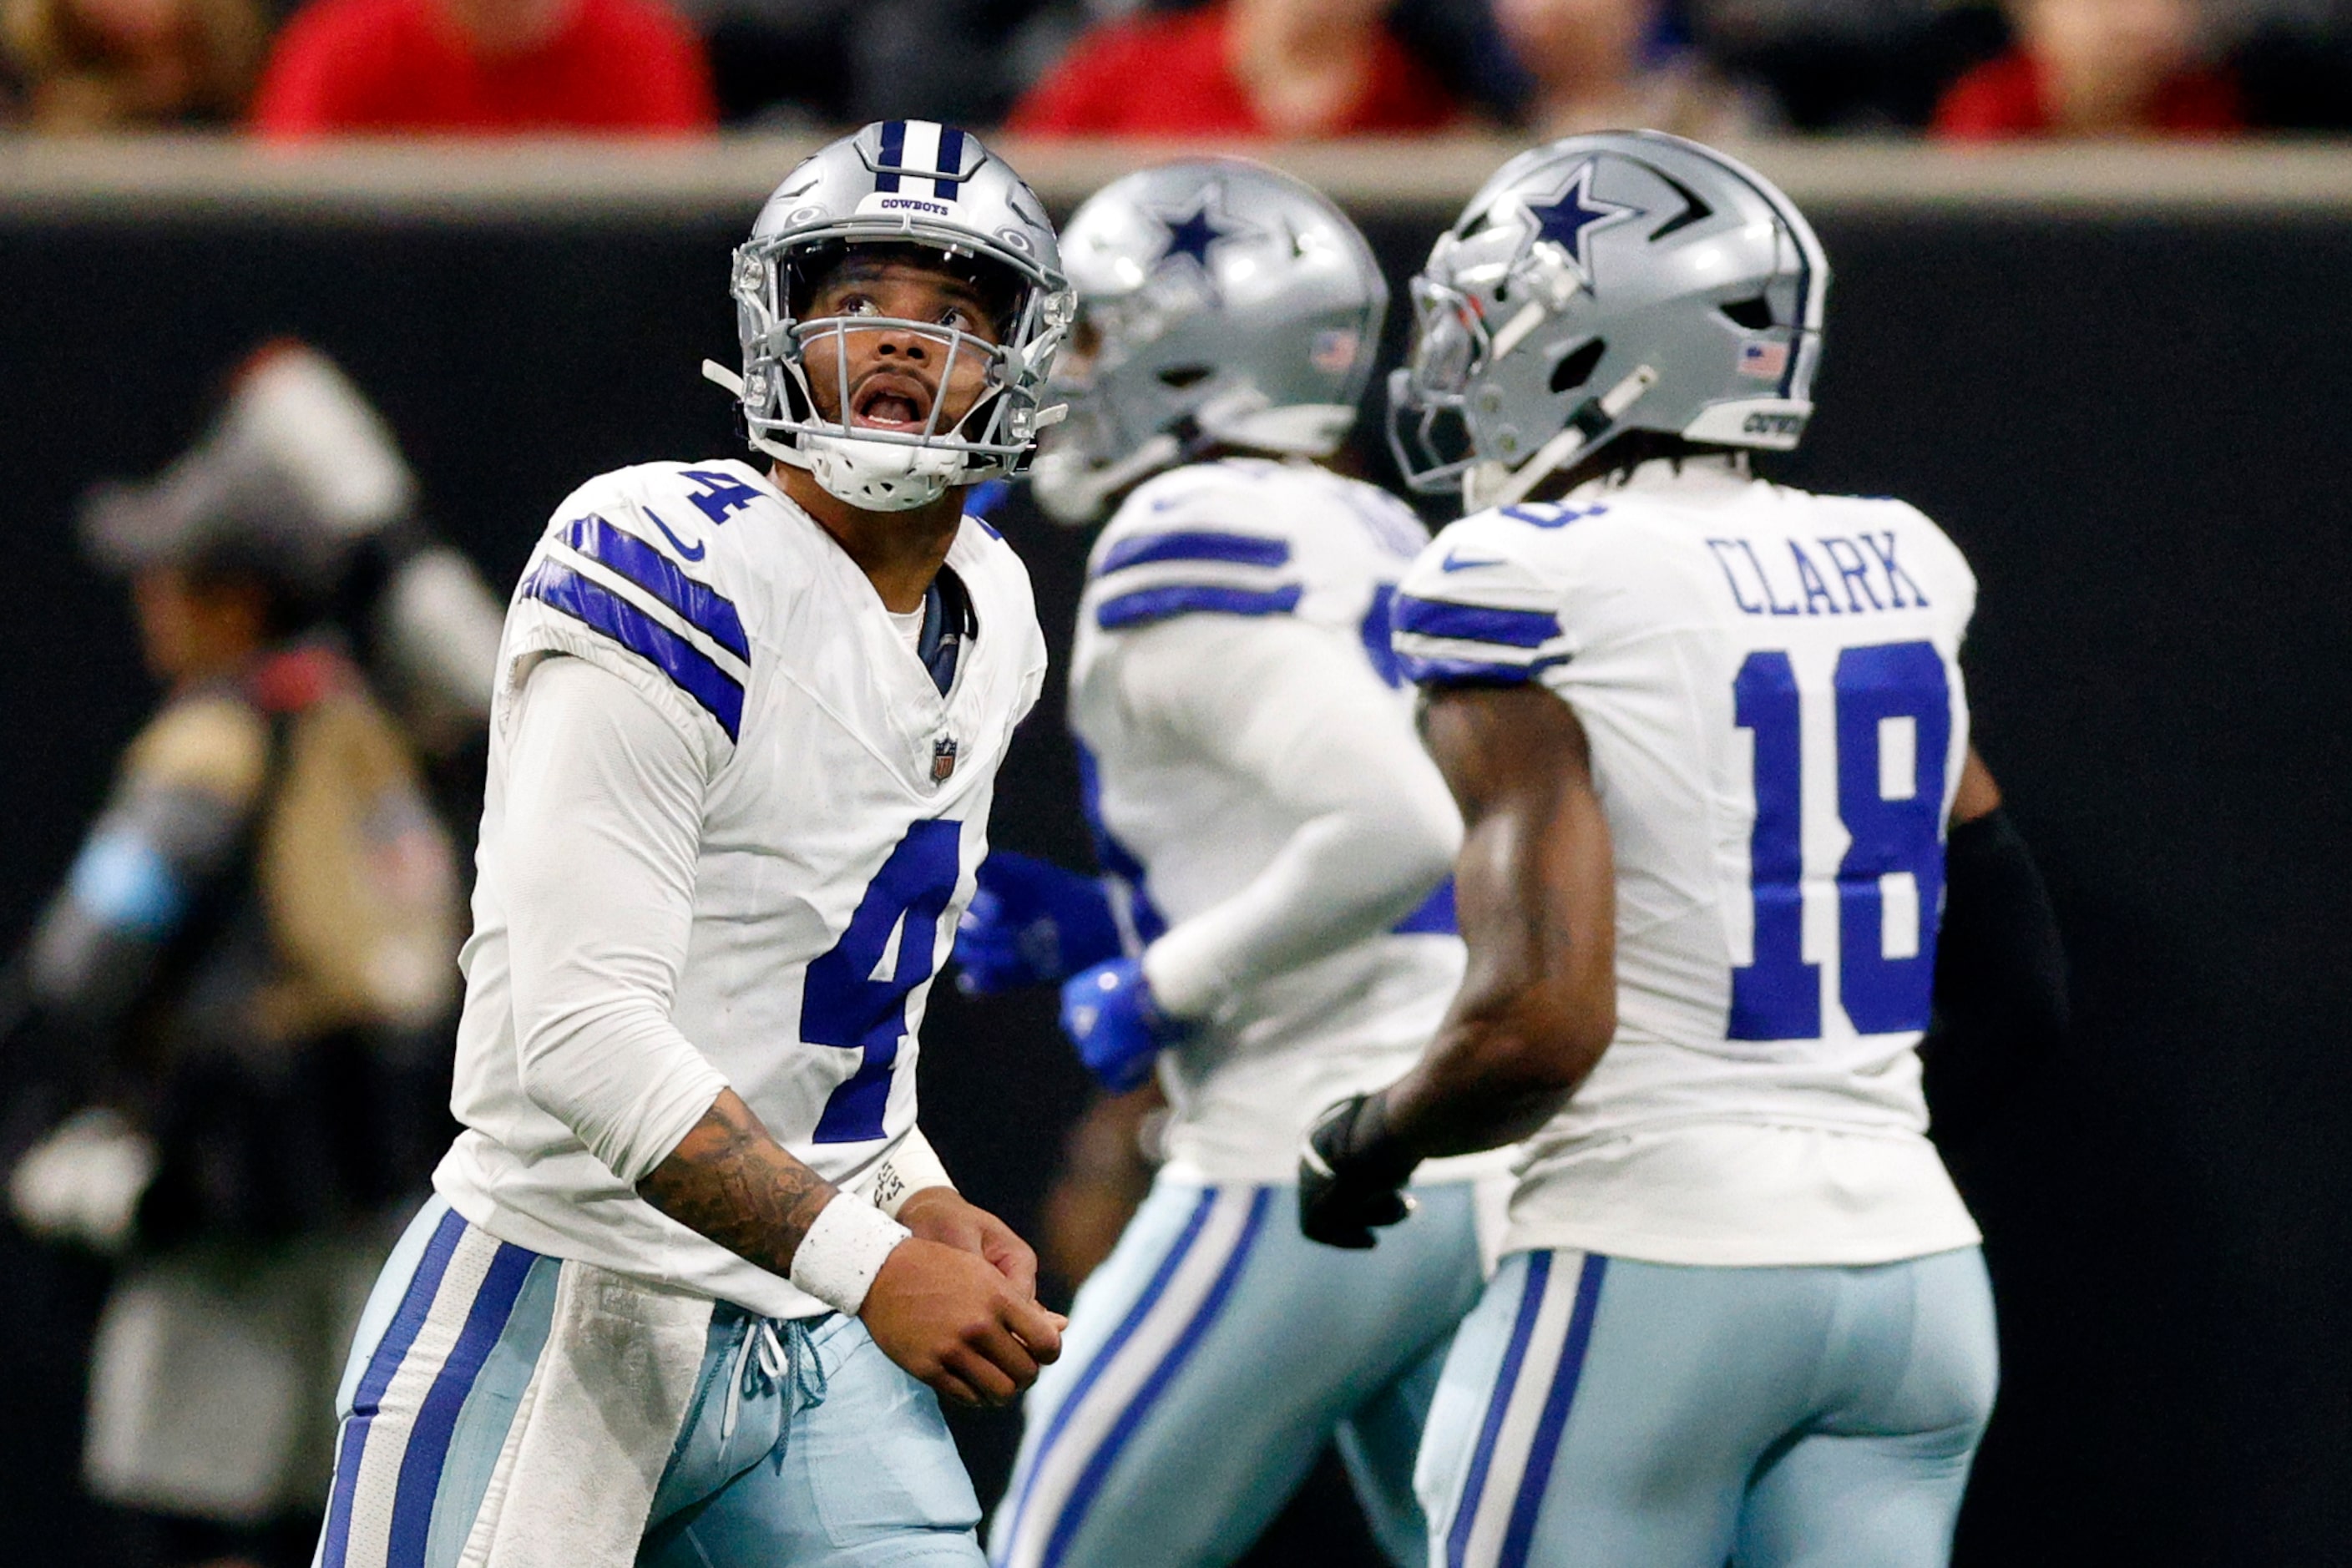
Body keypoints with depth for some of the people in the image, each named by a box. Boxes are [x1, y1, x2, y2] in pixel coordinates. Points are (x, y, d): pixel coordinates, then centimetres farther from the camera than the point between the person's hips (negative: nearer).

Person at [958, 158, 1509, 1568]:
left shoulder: (1195, 553, -11)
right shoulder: (1378, 543, 18)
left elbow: (1396, 834, -24)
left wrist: (1167, 985, -13)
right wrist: (1088, 933, 18)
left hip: (1310, 1180, -9)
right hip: (1486, 1179, 9)